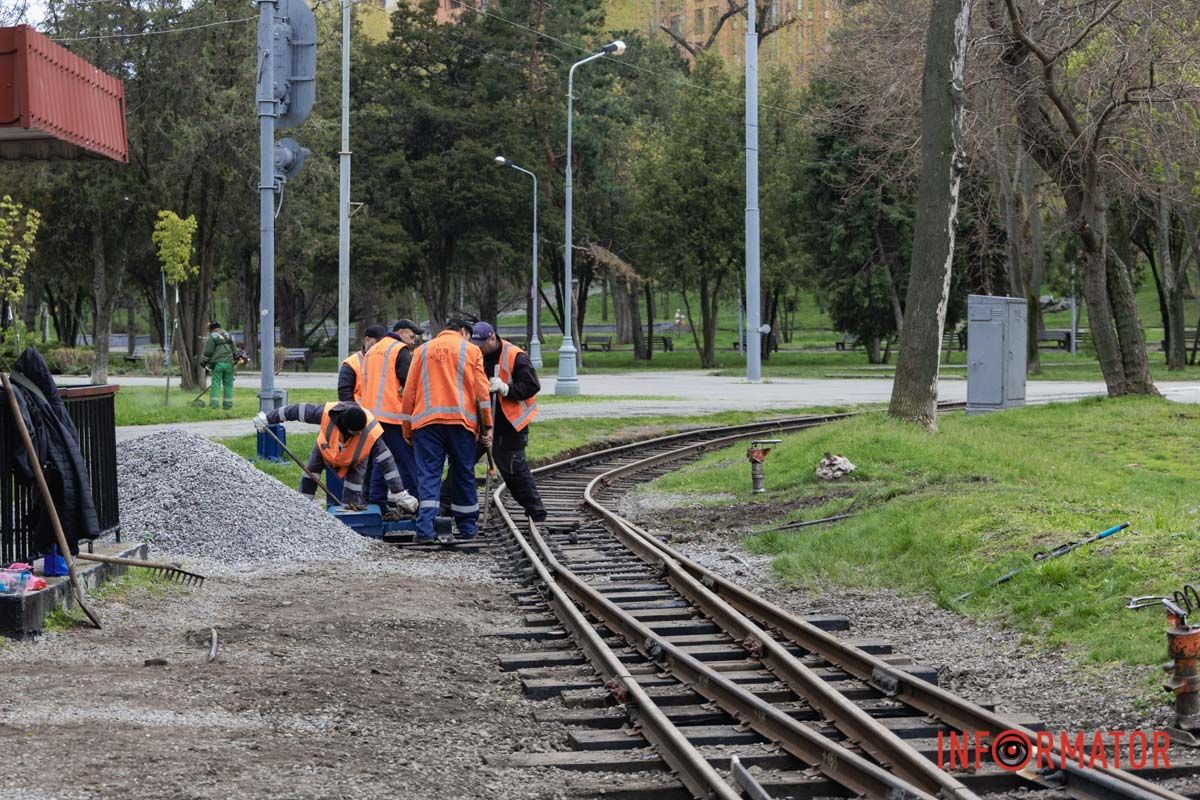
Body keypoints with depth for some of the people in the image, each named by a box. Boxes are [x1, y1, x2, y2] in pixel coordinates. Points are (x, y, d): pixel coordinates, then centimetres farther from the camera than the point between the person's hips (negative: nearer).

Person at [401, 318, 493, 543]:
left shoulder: (423, 350, 14)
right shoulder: (471, 350, 9)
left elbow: (409, 391, 11)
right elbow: (482, 390, 3)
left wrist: (408, 429, 15)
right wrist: (487, 426, 7)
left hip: (426, 421, 1)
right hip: (461, 420, -1)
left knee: (428, 474, -2)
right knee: (463, 474, 10)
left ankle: (425, 528, -14)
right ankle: (467, 527, 18)